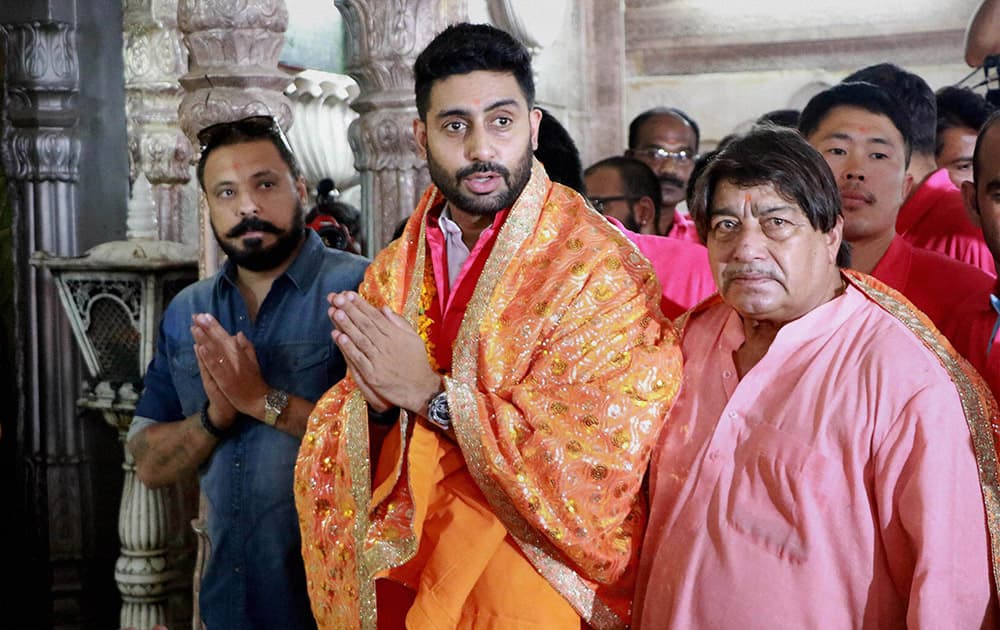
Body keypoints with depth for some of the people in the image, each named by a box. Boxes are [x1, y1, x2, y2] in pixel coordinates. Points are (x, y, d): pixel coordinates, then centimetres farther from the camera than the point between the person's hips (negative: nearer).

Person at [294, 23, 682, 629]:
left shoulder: (601, 267, -16)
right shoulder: (394, 272, 1)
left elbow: (599, 454, -24)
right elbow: (334, 454, 4)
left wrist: (432, 393, -22)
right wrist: (376, 401, -18)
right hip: (401, 579, 5)